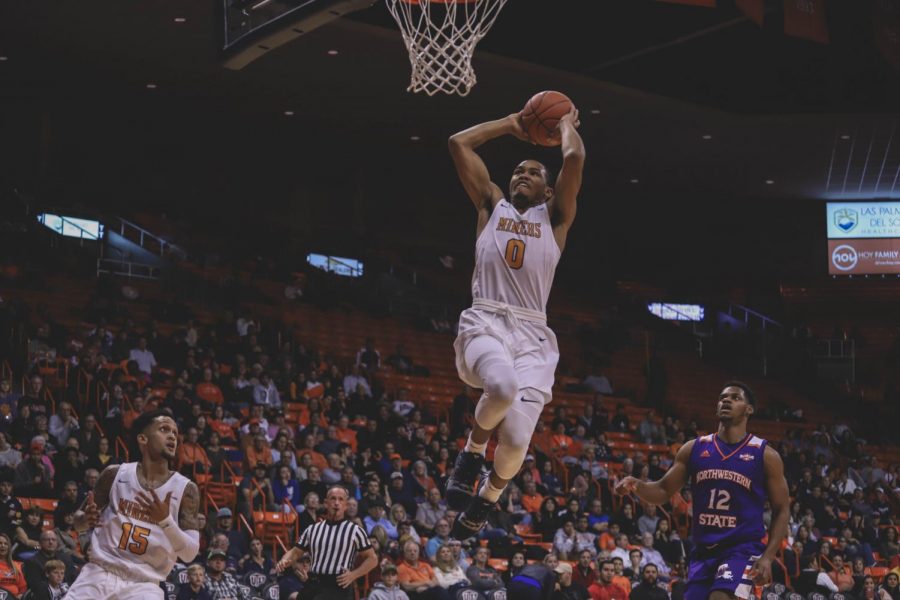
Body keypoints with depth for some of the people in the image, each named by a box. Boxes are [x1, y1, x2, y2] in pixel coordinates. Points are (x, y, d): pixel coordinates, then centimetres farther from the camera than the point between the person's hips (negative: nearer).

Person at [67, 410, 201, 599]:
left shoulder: (185, 489, -2)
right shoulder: (115, 474, 1)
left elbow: (189, 554, -8)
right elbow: (78, 521, 12)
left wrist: (165, 520, -26)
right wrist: (86, 519, -13)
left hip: (144, 583, -1)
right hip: (100, 572, 1)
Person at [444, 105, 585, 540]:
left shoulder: (554, 216, 18)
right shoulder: (491, 204, 22)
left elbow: (574, 157, 3)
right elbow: (458, 143, 15)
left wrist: (566, 124, 22)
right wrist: (510, 125, 25)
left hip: (532, 334, 1)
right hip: (484, 323, -1)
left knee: (517, 439, -15)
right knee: (503, 386, -37)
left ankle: (487, 496, 18)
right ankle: (473, 450, -6)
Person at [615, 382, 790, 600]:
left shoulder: (765, 455, -2)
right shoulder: (694, 449, 7)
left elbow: (782, 510, 1)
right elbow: (663, 491, 11)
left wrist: (767, 556, -11)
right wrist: (636, 485, -12)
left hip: (742, 548, -5)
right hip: (703, 550, 5)